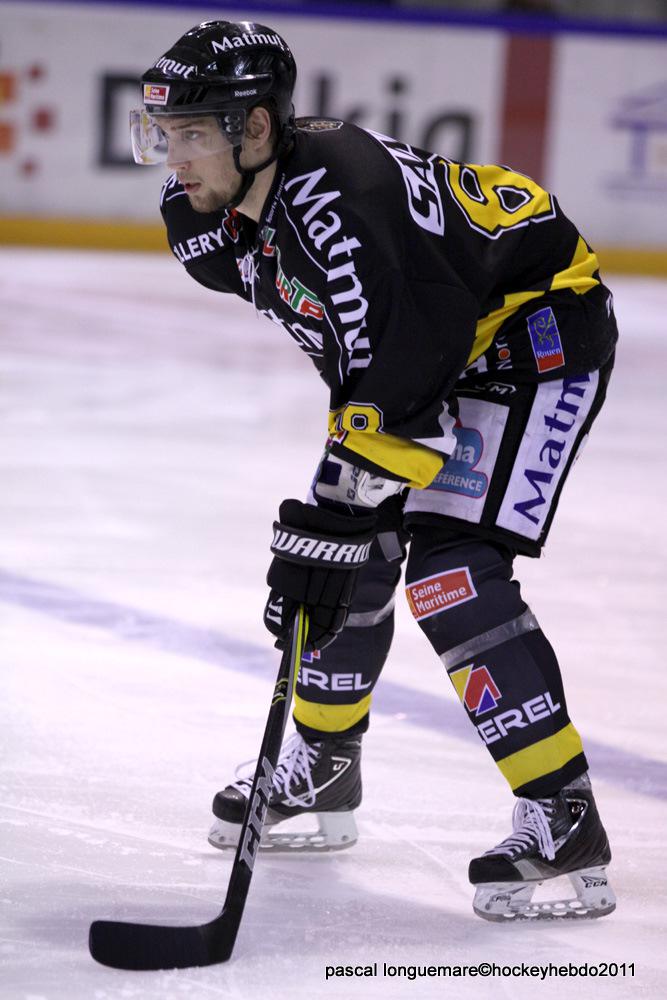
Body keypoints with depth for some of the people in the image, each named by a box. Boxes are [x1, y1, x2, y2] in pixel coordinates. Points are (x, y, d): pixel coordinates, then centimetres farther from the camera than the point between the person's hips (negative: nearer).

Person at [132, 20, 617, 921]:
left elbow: (392, 383, -33)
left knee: (451, 568, -20)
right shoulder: (218, 212, -7)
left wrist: (333, 522, -32)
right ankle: (323, 770, 28)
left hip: (542, 328, -9)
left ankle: (566, 824, -17)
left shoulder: (339, 202, -34)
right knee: (351, 550, 9)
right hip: (430, 342, 9)